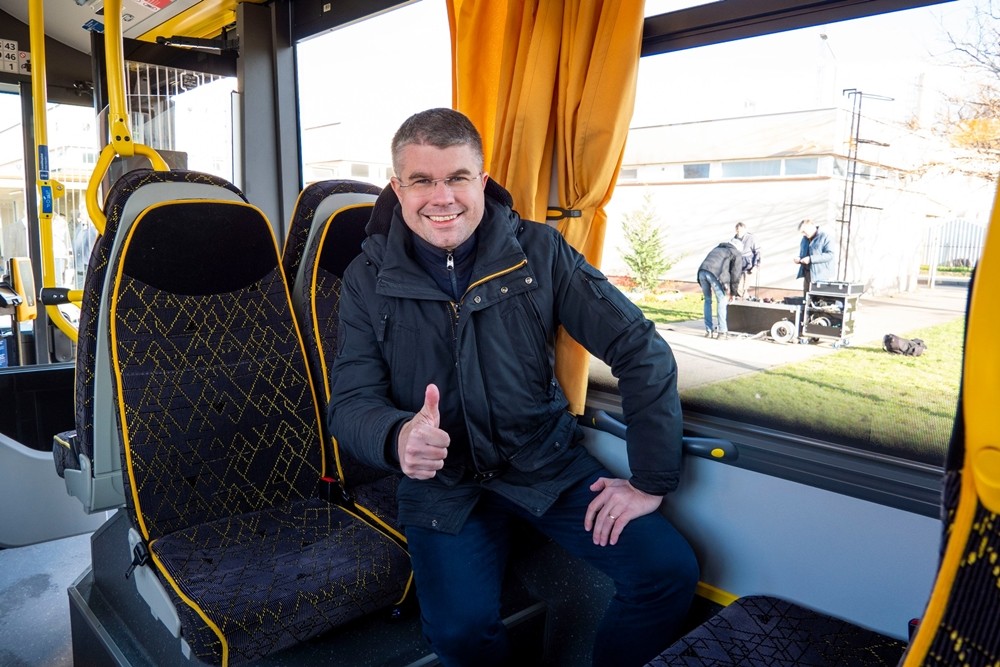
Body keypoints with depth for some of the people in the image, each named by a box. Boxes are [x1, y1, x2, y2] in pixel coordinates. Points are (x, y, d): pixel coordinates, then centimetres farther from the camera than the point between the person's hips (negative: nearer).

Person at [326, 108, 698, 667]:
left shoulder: (538, 251, -8)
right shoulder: (369, 280, -5)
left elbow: (642, 349, -8)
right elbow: (351, 401, -8)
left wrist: (651, 480, -10)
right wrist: (397, 436, -32)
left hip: (549, 461, 1)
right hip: (444, 482, 0)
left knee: (669, 572, -14)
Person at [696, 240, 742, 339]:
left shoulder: (718, 248, 37)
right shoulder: (737, 254, 19)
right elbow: (735, 274, 12)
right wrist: (733, 292, 20)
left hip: (702, 271, 5)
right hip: (715, 273, -5)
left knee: (707, 300, 17)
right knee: (721, 301, 6)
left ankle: (708, 330, 17)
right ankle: (722, 331, 6)